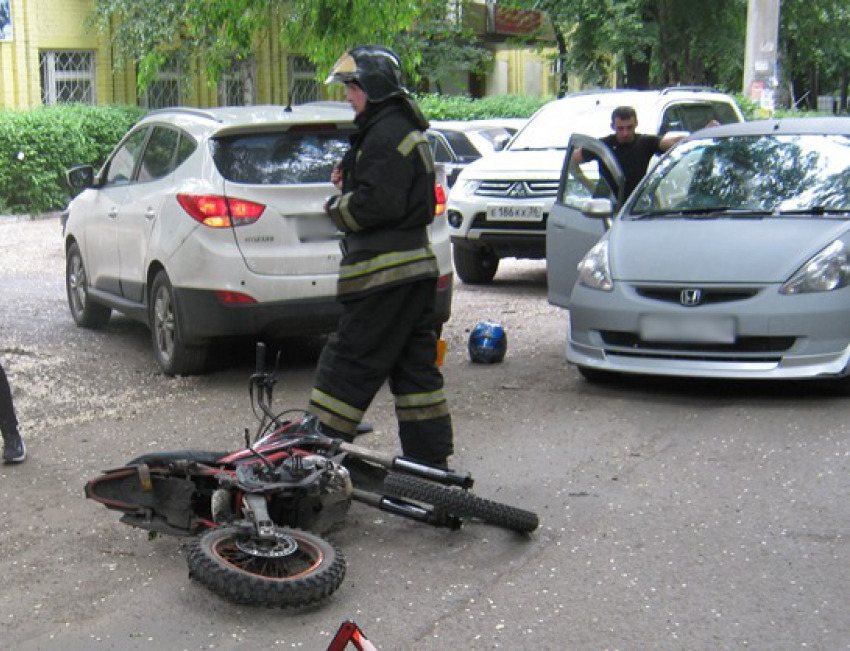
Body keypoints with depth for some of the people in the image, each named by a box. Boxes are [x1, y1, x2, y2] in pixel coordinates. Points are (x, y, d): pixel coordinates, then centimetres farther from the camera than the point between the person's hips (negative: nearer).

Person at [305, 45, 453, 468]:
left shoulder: (386, 134, -15)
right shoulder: (404, 129, 19)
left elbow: (379, 203, -23)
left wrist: (336, 206, -6)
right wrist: (349, 185, 7)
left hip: (385, 272, -11)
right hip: (415, 265, 11)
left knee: (349, 363, -6)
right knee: (414, 365, 12)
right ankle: (431, 458, 17)